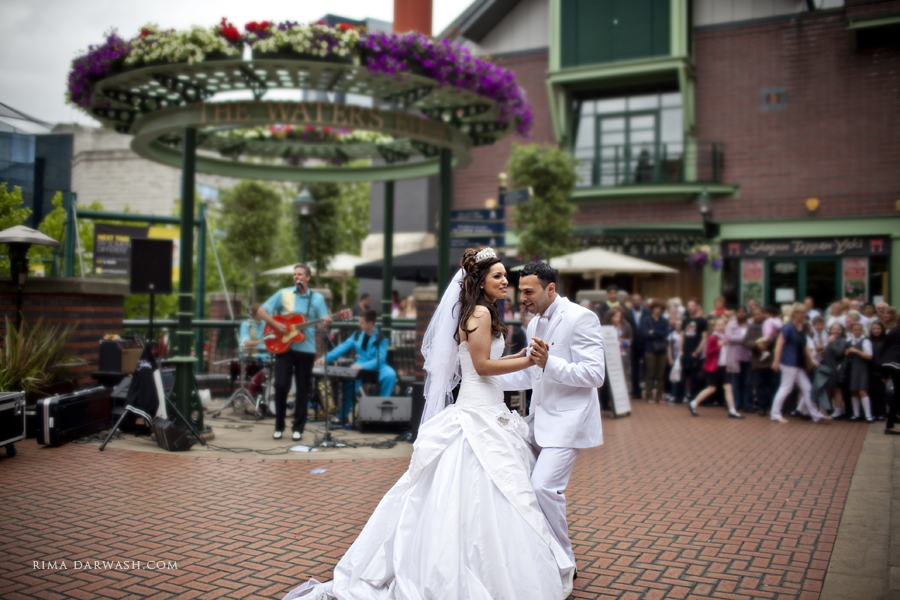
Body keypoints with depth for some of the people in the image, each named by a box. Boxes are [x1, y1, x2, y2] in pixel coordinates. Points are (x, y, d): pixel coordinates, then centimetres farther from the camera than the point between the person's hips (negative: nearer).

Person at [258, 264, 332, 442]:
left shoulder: (317, 298, 5)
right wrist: (275, 324, -12)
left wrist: (327, 322, -25)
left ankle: (298, 428, 14)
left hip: (306, 349, 1)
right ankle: (279, 426, 10)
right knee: (281, 385, -6)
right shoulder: (283, 293, 4)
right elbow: (262, 310, 3)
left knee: (303, 389, 4)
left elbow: (325, 320, -2)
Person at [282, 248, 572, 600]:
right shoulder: (480, 312, -12)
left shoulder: (479, 312, 16)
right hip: (478, 417, -10)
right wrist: (529, 361, -17)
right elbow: (483, 365, -17)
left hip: (489, 414, 10)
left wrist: (523, 356, 25)